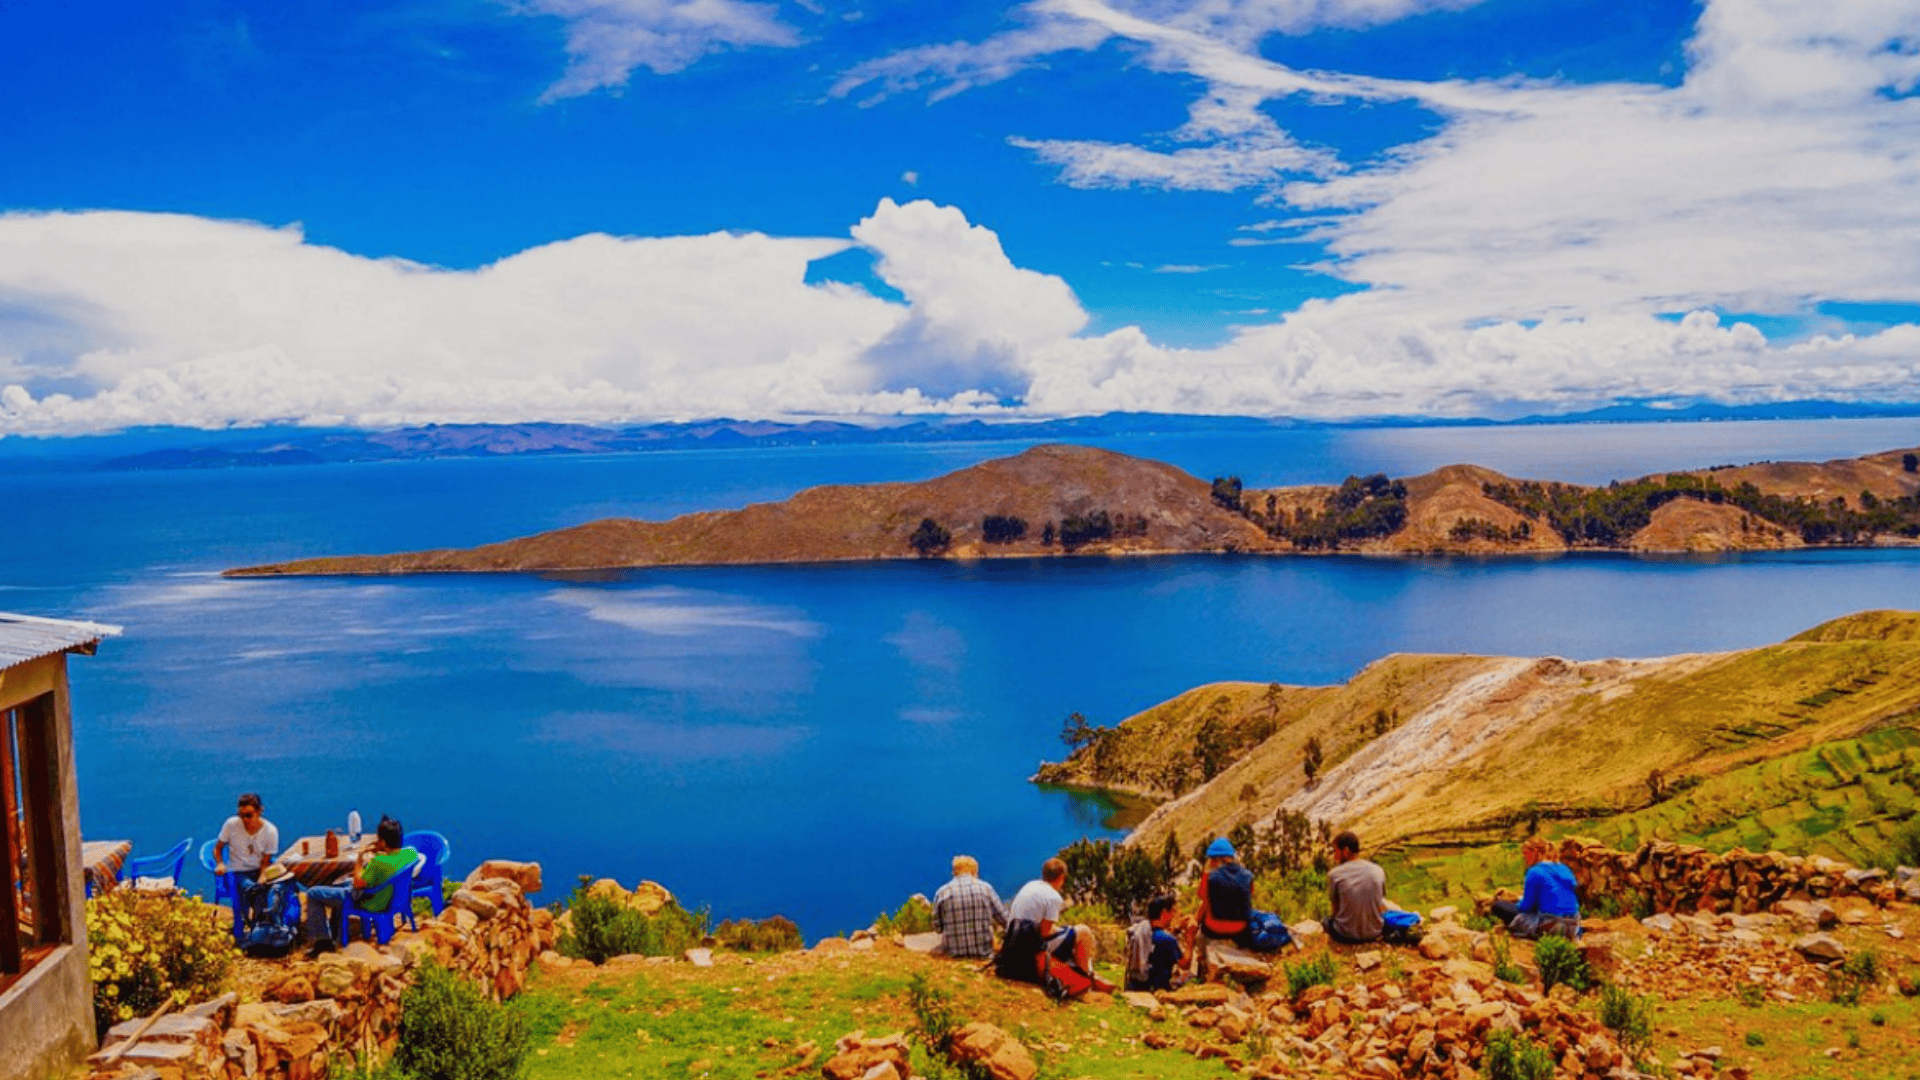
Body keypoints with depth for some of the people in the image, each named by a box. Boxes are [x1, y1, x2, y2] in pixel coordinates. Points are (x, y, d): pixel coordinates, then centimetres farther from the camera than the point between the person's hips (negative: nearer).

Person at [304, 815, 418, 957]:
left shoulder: (379, 862, -38)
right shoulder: (411, 853, -16)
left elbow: (358, 885, -23)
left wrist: (359, 860, -12)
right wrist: (380, 852, -5)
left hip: (368, 903, -8)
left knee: (313, 893, 6)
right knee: (345, 883, 37)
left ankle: (322, 940, 10)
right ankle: (334, 934, 44)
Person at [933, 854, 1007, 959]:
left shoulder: (942, 892, 2)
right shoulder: (985, 888, 3)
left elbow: (937, 927, 6)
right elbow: (1004, 920, 6)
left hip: (952, 952, 0)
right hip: (984, 952, 0)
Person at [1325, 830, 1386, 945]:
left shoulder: (1334, 874, -16)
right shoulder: (1378, 871, -5)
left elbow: (1336, 908, -7)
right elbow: (1381, 908, 7)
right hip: (1374, 934, 2)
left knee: (1327, 919, 29)